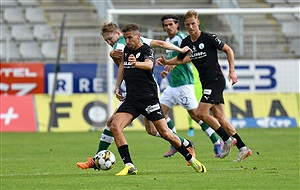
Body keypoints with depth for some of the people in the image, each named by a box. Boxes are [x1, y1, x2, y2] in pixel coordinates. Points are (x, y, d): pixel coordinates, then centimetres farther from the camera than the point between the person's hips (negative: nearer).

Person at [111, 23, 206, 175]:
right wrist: (117, 87, 20)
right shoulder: (127, 50, 11)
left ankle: (190, 159, 16)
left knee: (165, 133, -6)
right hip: (131, 99, 6)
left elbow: (149, 65, -32)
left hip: (148, 98, -6)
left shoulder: (146, 50, -10)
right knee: (115, 127, -16)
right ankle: (129, 166, -17)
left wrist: (136, 63, -54)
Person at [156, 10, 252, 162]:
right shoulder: (186, 42, 7)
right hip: (206, 83, 7)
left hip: (216, 80, -7)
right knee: (219, 117, 4)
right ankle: (242, 148, 6)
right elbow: (180, 59, 23)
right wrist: (166, 62, 5)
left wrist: (232, 71, -9)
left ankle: (227, 139, -4)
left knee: (201, 113, -15)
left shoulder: (209, 38, -13)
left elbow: (228, 50, -4)